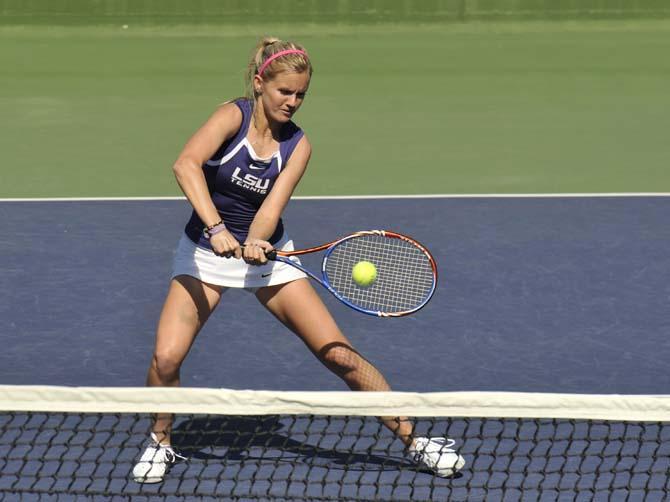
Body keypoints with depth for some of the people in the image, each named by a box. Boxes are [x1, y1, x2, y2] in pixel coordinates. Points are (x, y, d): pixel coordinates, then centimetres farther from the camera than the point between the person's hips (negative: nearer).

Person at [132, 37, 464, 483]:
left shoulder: (297, 145, -5)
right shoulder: (234, 116, -15)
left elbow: (272, 206, -18)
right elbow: (186, 164, -32)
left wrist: (256, 242, -40)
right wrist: (216, 228, -44)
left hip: (267, 253, 2)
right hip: (205, 250, -2)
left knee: (341, 355, -6)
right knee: (166, 357, -21)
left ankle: (413, 440, 6)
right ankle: (161, 443, 8)